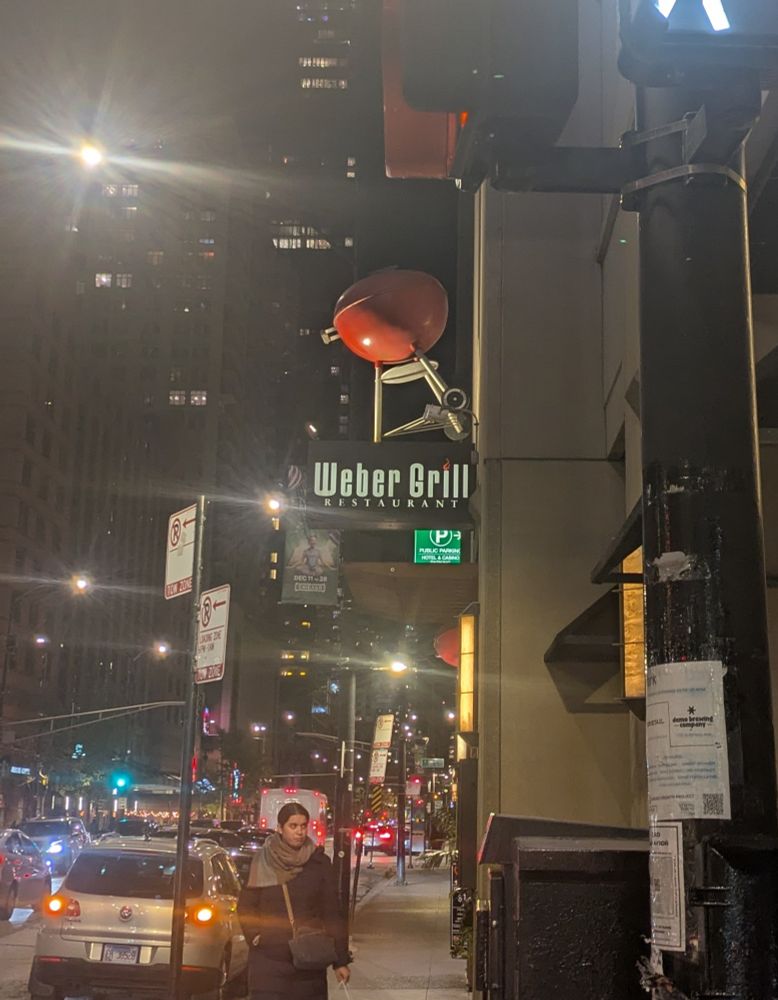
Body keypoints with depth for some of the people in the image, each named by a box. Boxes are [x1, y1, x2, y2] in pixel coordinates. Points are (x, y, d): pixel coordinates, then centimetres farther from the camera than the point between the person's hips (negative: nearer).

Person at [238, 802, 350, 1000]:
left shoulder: (319, 863, 1)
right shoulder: (263, 861, 1)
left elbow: (332, 913, 2)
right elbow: (246, 905, 10)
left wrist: (340, 960, -1)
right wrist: (254, 935, -6)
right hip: (269, 960, -1)